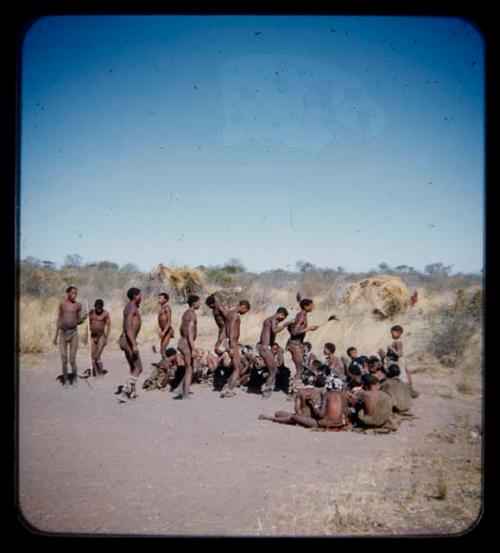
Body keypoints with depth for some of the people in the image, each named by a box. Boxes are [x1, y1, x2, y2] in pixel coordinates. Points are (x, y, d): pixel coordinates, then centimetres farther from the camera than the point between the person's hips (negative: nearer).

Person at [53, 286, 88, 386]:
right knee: (64, 360, 0)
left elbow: (78, 321, 9)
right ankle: (66, 380, 12)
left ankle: (74, 379, 12)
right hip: (63, 332, 1)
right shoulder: (62, 304, 6)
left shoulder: (78, 305, 5)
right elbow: (59, 320, 10)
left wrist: (83, 318, -13)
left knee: (72, 360, -3)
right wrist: (56, 335, 8)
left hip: (73, 332, -1)